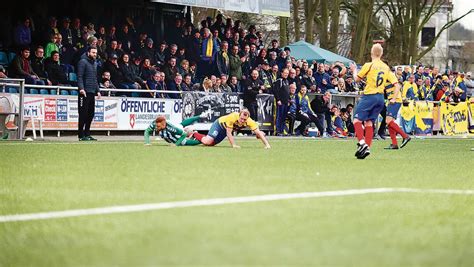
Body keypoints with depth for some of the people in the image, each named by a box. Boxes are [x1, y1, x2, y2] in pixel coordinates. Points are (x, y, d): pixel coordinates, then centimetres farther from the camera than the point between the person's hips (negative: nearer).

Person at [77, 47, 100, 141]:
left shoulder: (95, 64, 21)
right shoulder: (83, 62, -4)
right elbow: (79, 77, -12)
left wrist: (97, 90, 20)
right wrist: (81, 88, -24)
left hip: (92, 92, 8)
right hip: (85, 92, -8)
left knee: (91, 114, 8)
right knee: (83, 114, -6)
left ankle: (87, 134, 15)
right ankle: (81, 136, -5)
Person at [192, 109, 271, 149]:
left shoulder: (249, 121, -30)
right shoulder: (232, 117, -40)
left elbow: (258, 133, -30)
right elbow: (228, 133, -34)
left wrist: (267, 145, -39)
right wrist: (233, 145, -37)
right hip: (219, 124, -5)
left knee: (212, 143, 13)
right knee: (207, 142, -22)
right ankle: (194, 134, 7)